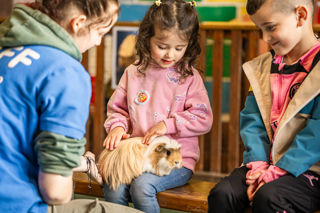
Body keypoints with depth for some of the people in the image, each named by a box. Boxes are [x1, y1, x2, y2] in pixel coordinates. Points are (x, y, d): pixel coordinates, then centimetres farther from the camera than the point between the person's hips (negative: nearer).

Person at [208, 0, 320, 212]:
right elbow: (252, 121, 8)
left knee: (267, 196, -32)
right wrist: (258, 165, -8)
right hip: (269, 162, 6)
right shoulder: (263, 66, 12)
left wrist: (277, 172, -18)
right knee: (222, 193, -17)